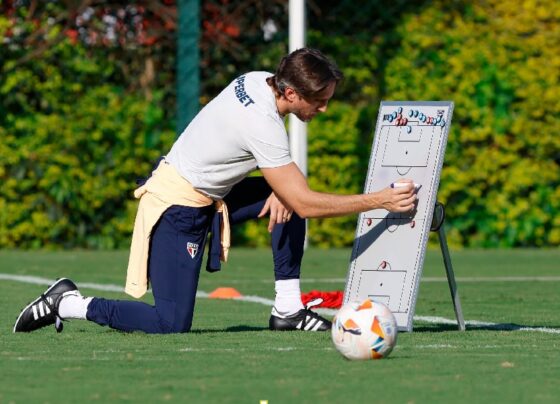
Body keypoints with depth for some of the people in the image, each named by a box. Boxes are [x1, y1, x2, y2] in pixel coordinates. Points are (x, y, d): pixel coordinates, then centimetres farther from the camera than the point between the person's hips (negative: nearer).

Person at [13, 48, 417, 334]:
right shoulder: (262, 124, -28)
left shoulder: (258, 81, -2)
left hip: (205, 194, 10)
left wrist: (281, 190, 0)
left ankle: (288, 309, 7)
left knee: (285, 200, 5)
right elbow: (305, 203, -23)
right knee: (172, 325, -12)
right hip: (178, 206, -10)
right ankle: (69, 304, 1)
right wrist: (379, 201, -20)